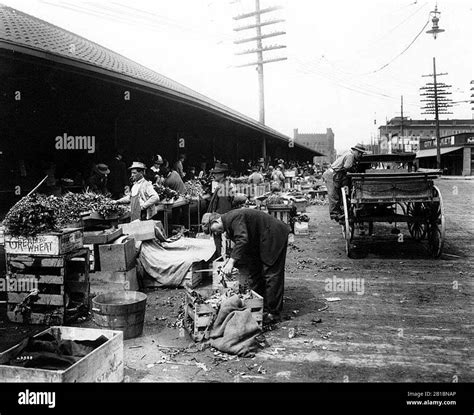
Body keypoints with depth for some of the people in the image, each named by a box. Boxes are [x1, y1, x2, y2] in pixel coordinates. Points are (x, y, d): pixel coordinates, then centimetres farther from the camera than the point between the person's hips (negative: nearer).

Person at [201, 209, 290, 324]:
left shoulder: (233, 218, -23)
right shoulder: (228, 224, 8)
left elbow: (242, 240, -36)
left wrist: (231, 262, -39)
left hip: (275, 236, -11)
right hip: (260, 243, 11)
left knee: (271, 274, -8)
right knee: (254, 273, 11)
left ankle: (273, 313, -2)